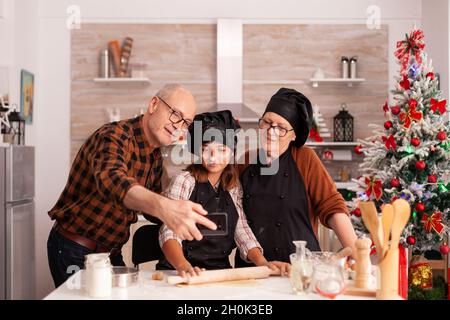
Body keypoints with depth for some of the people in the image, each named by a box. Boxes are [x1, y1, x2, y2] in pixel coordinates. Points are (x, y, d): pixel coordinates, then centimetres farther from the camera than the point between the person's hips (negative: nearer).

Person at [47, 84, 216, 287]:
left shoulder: (156, 156, 5)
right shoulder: (113, 137, -23)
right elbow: (112, 180, -45)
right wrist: (163, 207, -62)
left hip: (112, 253, 8)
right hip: (74, 252, -7)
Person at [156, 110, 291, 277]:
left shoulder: (234, 187, 13)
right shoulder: (184, 181, -2)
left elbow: (242, 229, 8)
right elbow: (170, 232, -13)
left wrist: (262, 262, -11)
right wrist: (184, 266, -31)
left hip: (220, 272, 3)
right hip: (179, 273, -3)